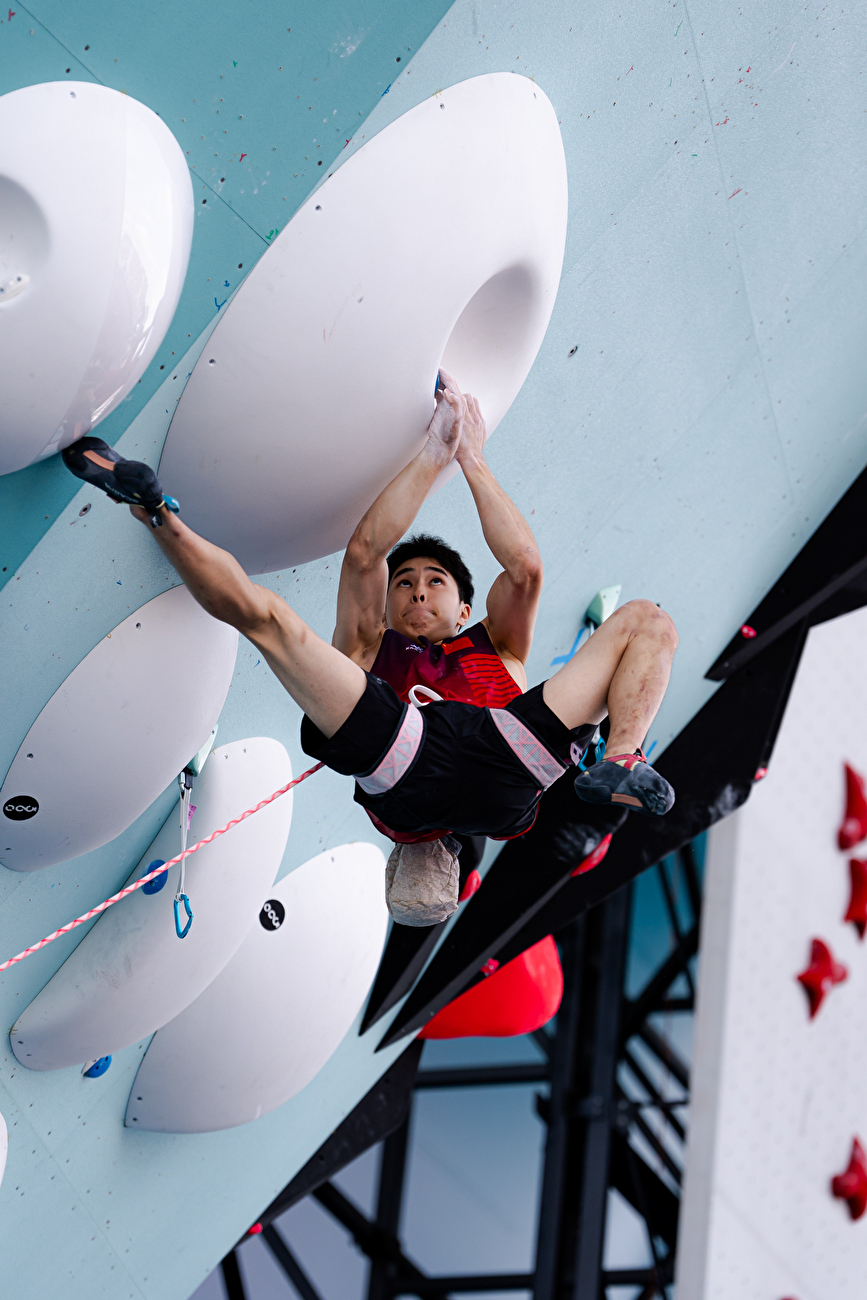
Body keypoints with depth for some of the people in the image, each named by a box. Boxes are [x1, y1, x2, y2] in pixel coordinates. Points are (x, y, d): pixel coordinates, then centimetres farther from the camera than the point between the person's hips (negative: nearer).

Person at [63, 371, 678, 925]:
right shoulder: (371, 652, 40)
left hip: (507, 759, 2)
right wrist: (434, 457, 26)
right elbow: (364, 554, 25)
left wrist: (474, 462, 30)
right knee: (264, 612, 2)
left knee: (647, 622, -2)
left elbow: (524, 566, 25)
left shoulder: (493, 648, 44)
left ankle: (622, 764, -31)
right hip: (405, 761, -2)